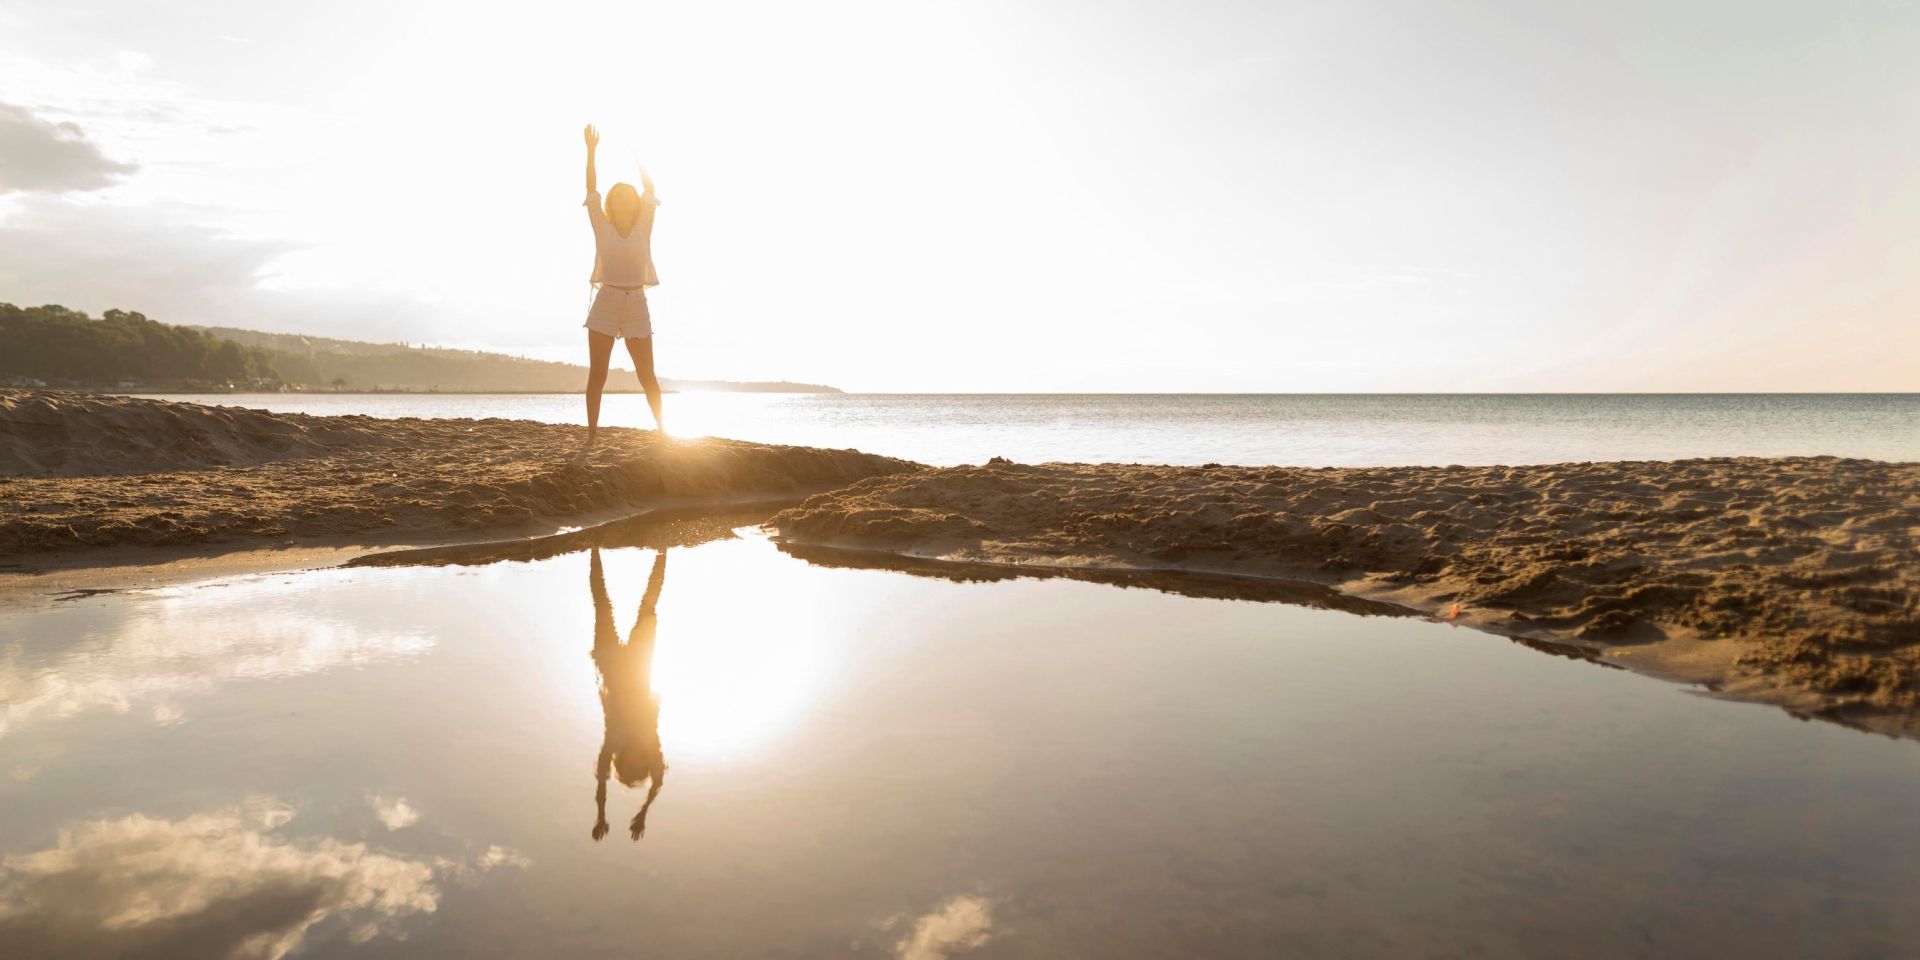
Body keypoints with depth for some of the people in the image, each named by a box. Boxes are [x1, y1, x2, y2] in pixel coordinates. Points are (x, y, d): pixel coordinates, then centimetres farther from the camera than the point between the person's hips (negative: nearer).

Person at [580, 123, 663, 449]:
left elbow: (649, 188, 3)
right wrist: (591, 151, -2)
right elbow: (591, 189, 3)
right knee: (597, 373, -3)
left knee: (647, 375, 2)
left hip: (636, 305, 0)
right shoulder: (603, 228, 6)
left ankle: (662, 430, 13)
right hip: (605, 303, 0)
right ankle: (592, 434, -1)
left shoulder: (643, 227, 7)